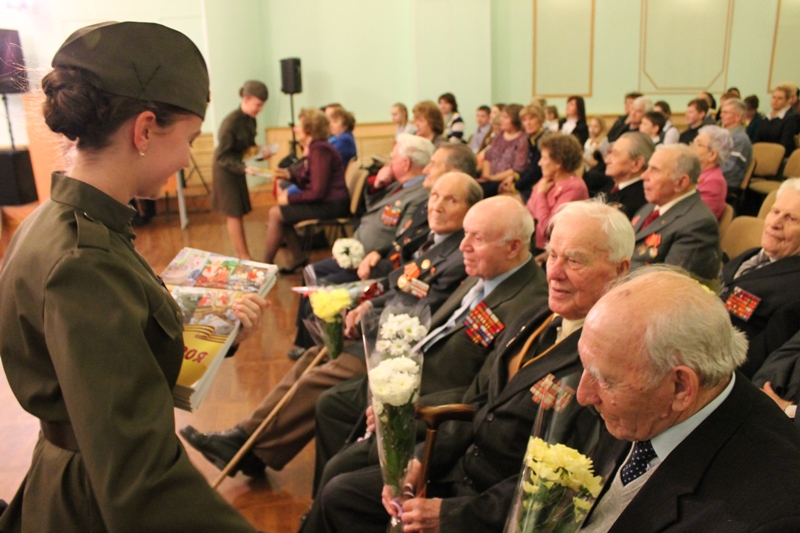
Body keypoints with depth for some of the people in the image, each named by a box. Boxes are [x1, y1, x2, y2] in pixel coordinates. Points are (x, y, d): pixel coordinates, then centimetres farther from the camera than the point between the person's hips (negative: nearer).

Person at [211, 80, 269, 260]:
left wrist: (260, 153, -9)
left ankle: (242, 255, 22)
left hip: (237, 170, 7)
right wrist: (244, 168, -34)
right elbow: (222, 157, -23)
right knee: (234, 214, -1)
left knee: (236, 213, 14)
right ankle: (244, 257, 6)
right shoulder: (230, 123, -25)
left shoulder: (250, 120, -2)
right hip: (226, 172, -7)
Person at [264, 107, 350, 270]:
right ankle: (297, 257, 17)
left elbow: (318, 192, -23)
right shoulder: (312, 148, 12)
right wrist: (289, 175, -1)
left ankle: (266, 265, 5)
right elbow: (308, 182, 13)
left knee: (275, 213, -8)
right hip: (324, 201, 10)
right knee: (278, 211, 16)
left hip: (331, 205, -10)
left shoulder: (319, 150, -18)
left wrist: (290, 198, -14)